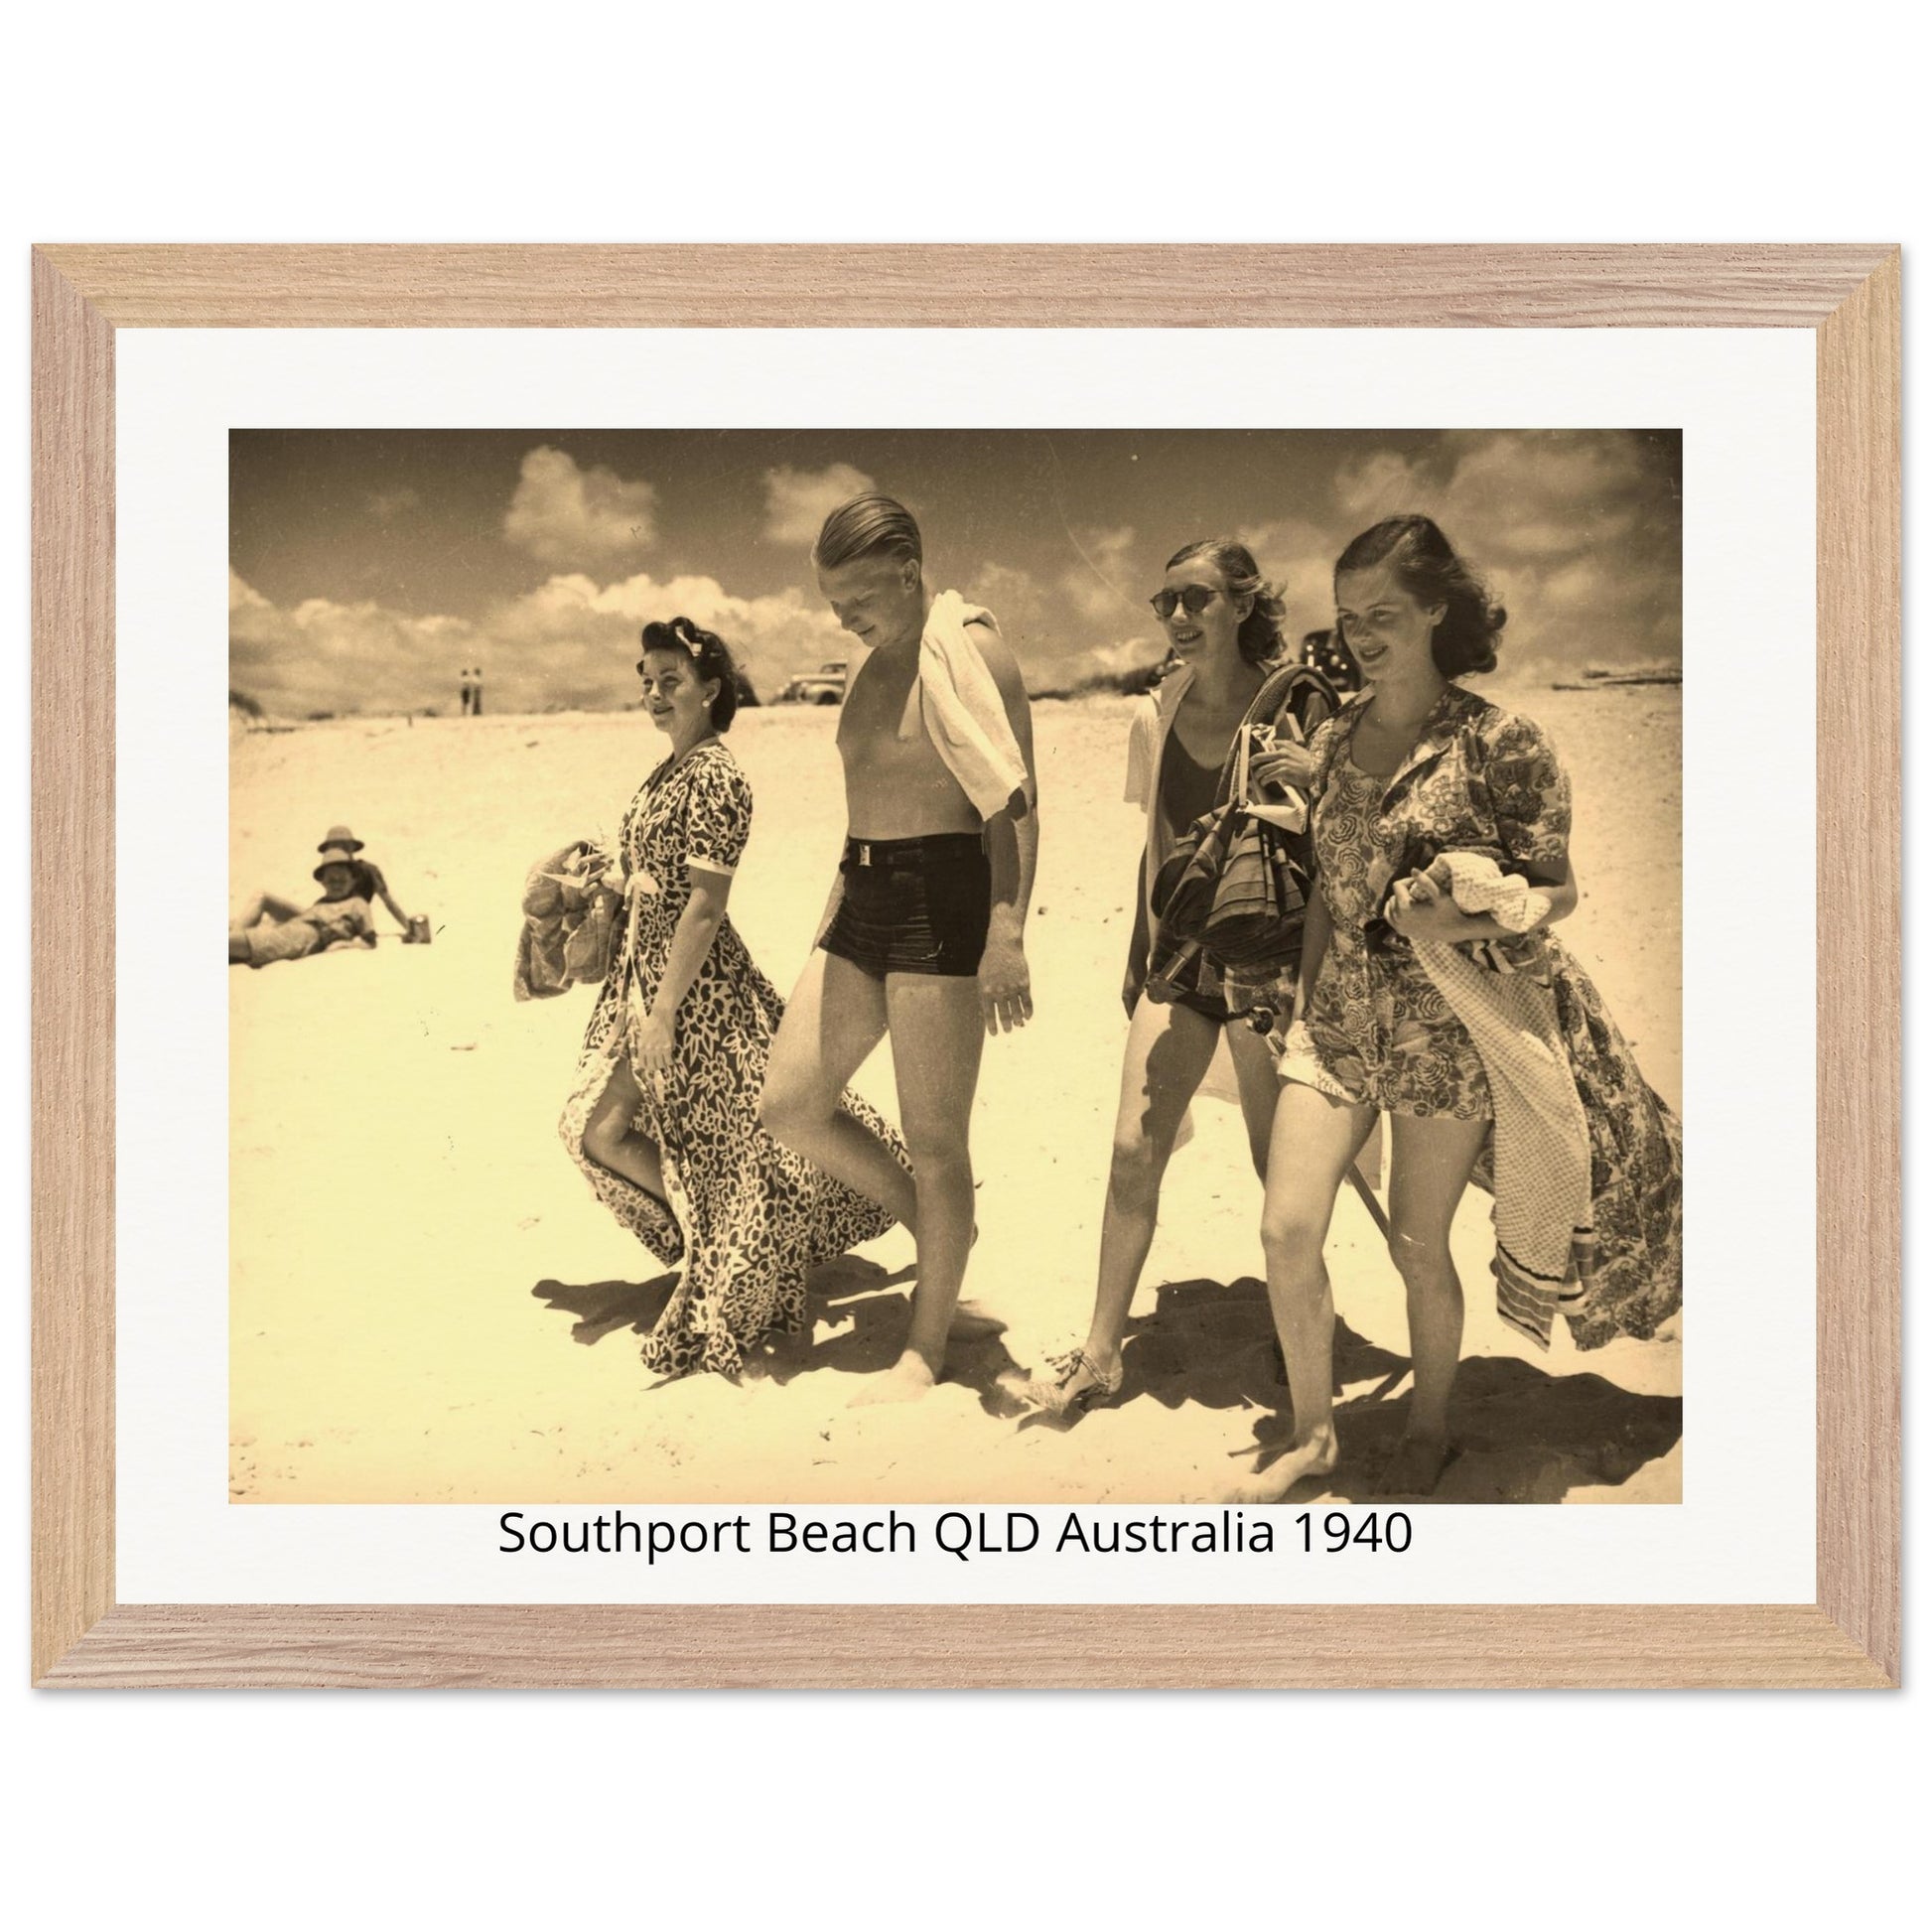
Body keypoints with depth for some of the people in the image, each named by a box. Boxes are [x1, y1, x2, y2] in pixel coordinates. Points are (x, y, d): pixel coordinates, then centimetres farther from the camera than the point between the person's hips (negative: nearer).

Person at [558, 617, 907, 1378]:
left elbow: (704, 905, -21)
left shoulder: (714, 777, -16)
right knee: (590, 1129, 10)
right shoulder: (670, 772, 13)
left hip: (692, 985, -9)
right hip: (642, 973, 9)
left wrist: (663, 1013, -22)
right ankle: (702, 1232, 28)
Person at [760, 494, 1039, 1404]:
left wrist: (1007, 934, -23)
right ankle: (931, 1220, 27)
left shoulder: (972, 651, -9)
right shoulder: (874, 665, 16)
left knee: (934, 1138, -1)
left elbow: (1015, 806, -15)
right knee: (789, 1104, 6)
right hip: (864, 895, 9)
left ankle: (925, 1352, 12)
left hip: (945, 895, -9)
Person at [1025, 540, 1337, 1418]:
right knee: (1134, 1148, -1)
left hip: (1267, 958, -3)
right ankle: (1100, 1352, 10)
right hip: (1179, 955, 4)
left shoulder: (1298, 704, -7)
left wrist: (1319, 779, -21)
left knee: (1282, 1165, 5)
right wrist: (1142, 955, 16)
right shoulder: (1154, 717, 5)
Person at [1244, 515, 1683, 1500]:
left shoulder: (1499, 742, -10)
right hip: (1339, 1020, 5)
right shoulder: (1336, 737, 7)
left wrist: (1462, 918, -24)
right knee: (1286, 1230, -3)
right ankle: (1312, 1430, 19)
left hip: (1447, 1029, -4)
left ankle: (1429, 1426, 32)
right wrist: (1306, 1002, 11)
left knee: (1418, 1246, 5)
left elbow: (1557, 890, -6)